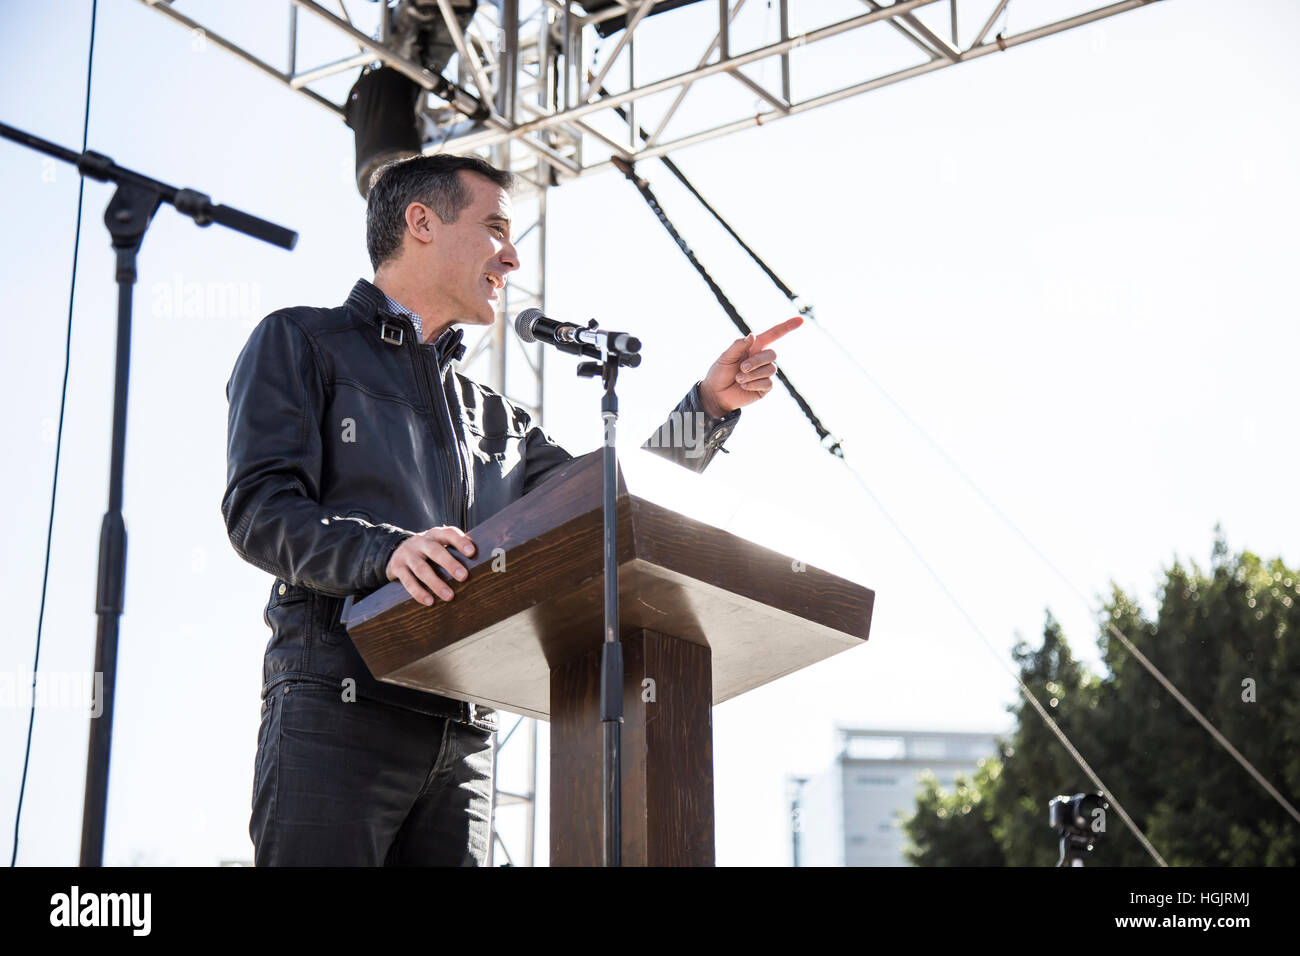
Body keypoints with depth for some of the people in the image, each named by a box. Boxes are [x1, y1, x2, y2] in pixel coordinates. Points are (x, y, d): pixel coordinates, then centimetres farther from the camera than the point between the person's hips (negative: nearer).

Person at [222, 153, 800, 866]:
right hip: (337, 709, -6)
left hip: (465, 734, 6)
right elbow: (258, 508, -5)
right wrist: (385, 551, -24)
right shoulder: (299, 344, 9)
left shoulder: (492, 417, 28)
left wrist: (709, 406, 12)